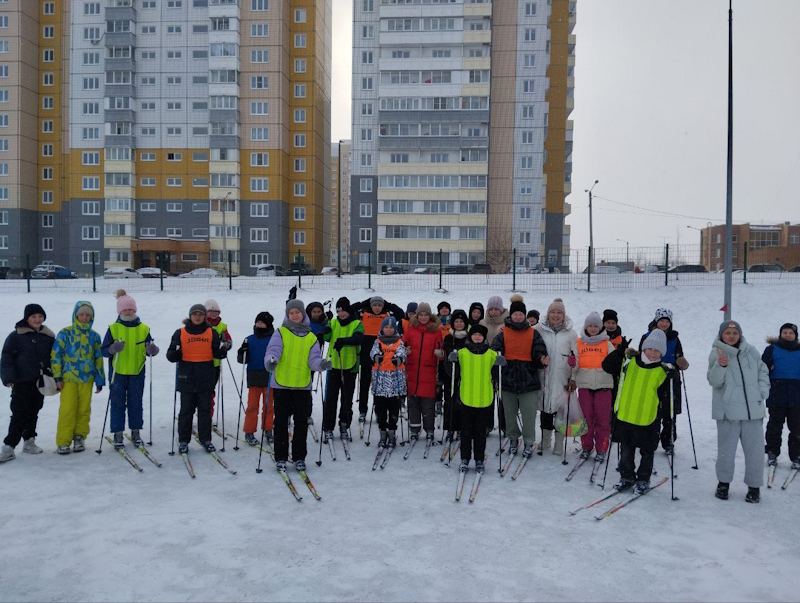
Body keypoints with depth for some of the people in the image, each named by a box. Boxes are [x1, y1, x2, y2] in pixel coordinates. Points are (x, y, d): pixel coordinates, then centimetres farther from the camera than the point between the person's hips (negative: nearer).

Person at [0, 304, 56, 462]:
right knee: (19, 414, -9)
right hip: (21, 383, -4)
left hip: (40, 383, 4)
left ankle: (29, 441, 24)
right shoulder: (16, 336, -5)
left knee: (33, 413, 13)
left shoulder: (49, 337, 8)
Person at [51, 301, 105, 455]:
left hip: (87, 378, 2)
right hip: (68, 378, -2)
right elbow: (56, 355, 0)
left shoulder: (94, 336, 8)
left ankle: (79, 437, 18)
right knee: (67, 410, -6)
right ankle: (63, 441, 1)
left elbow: (98, 359, 12)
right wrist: (57, 377, -5)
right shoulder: (65, 333, 0)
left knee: (84, 410, 5)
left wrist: (100, 380, 10)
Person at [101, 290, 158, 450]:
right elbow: (103, 350, -4)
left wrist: (151, 350, -16)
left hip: (137, 373, 2)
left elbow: (149, 349, 7)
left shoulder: (143, 328, 2)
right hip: (117, 373, -1)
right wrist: (112, 349, -25)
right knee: (117, 404, 4)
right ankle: (117, 434, 14)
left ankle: (136, 432, 22)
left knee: (136, 403, 10)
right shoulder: (113, 328, -3)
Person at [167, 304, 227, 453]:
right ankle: (183, 441, 14)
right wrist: (175, 354, -19)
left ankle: (205, 439, 17)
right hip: (186, 378, -1)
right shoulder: (180, 333, 2)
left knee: (205, 410, 7)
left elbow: (217, 354, 5)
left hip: (206, 379, 1)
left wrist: (222, 350, -16)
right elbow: (171, 356, 3)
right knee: (186, 410, 5)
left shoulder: (212, 332, 6)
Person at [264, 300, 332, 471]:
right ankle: (281, 458, 15)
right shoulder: (281, 333, 2)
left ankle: (299, 457, 19)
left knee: (301, 422, 7)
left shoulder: (311, 337, 9)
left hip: (303, 386, 2)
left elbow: (313, 360, 1)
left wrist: (322, 363, -21)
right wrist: (271, 361, -34)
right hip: (282, 384, -2)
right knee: (281, 422, 5)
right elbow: (273, 350, -13)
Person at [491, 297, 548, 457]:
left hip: (528, 379, -1)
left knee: (529, 414, -1)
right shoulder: (503, 333, 5)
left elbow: (539, 353, 0)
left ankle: (529, 441, 13)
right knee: (509, 413, 11)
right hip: (508, 378, 1)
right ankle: (513, 438, 27)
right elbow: (495, 349, -7)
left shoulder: (533, 333, 5)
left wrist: (542, 359, -22)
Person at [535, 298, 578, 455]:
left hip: (562, 379, -1)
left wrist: (574, 379, 0)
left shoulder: (570, 333, 2)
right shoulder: (539, 329, 2)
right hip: (544, 377, 1)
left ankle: (559, 443, 14)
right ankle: (545, 441, 23)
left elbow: (576, 357, 3)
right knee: (545, 408, 8)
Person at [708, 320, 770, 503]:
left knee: (755, 450, 7)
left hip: (753, 410, 3)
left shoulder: (751, 351, 5)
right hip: (728, 411, -2)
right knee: (726, 449, 5)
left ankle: (754, 486, 21)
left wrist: (762, 392, 4)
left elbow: (763, 372, 16)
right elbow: (714, 381, -12)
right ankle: (724, 482, 22)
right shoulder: (716, 354, -4)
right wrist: (720, 365, -29)